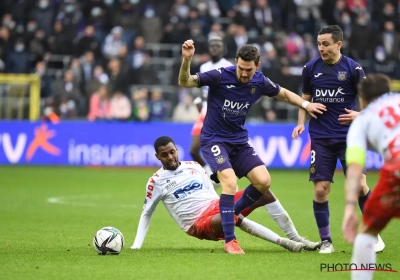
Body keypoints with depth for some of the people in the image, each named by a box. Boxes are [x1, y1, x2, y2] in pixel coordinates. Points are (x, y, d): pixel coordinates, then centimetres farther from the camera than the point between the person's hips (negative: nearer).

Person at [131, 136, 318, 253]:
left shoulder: (194, 167, 13)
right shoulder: (156, 182, 1)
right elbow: (147, 213, 9)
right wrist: (137, 245, 5)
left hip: (216, 206, 6)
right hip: (200, 224, -5)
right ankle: (283, 242, -33)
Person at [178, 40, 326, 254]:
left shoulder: (260, 82, -4)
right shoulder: (220, 76, -19)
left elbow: (283, 93, 16)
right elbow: (185, 82, -24)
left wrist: (306, 104, 2)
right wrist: (186, 60, -41)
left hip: (239, 141, 5)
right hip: (214, 140, -5)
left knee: (263, 181, -8)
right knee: (230, 181, -25)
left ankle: (231, 213, 17)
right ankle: (229, 241, -18)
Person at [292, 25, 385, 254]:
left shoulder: (353, 68, -5)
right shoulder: (311, 68, 3)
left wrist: (360, 114, -18)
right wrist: (301, 123, 0)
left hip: (348, 137, -2)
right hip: (321, 138, 2)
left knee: (359, 185, -7)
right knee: (320, 190, -5)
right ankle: (326, 241, 9)